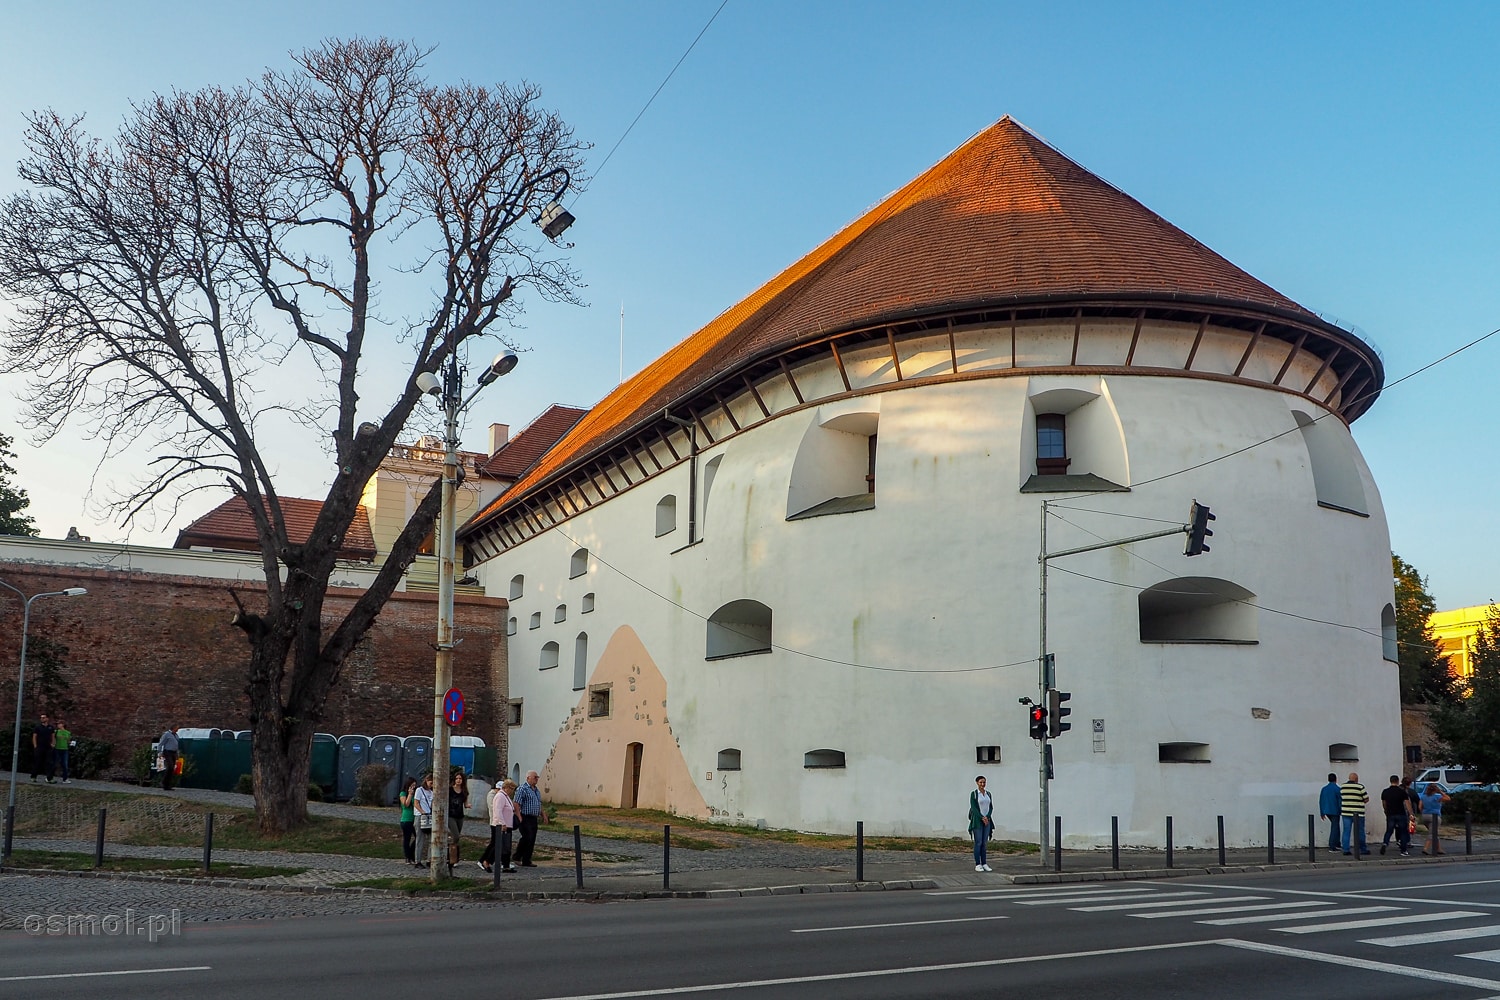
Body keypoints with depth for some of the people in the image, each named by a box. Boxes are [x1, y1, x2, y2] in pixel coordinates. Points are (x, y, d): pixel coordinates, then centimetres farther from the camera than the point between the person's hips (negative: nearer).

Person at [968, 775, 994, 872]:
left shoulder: (988, 794, 11)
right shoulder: (973, 794, -6)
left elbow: (991, 807, 8)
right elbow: (973, 808, -12)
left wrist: (987, 817, -9)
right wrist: (982, 818, -18)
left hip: (987, 820, 5)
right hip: (977, 820, -5)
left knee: (984, 843, 6)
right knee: (978, 842, -5)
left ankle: (984, 864, 10)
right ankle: (977, 865, 0)